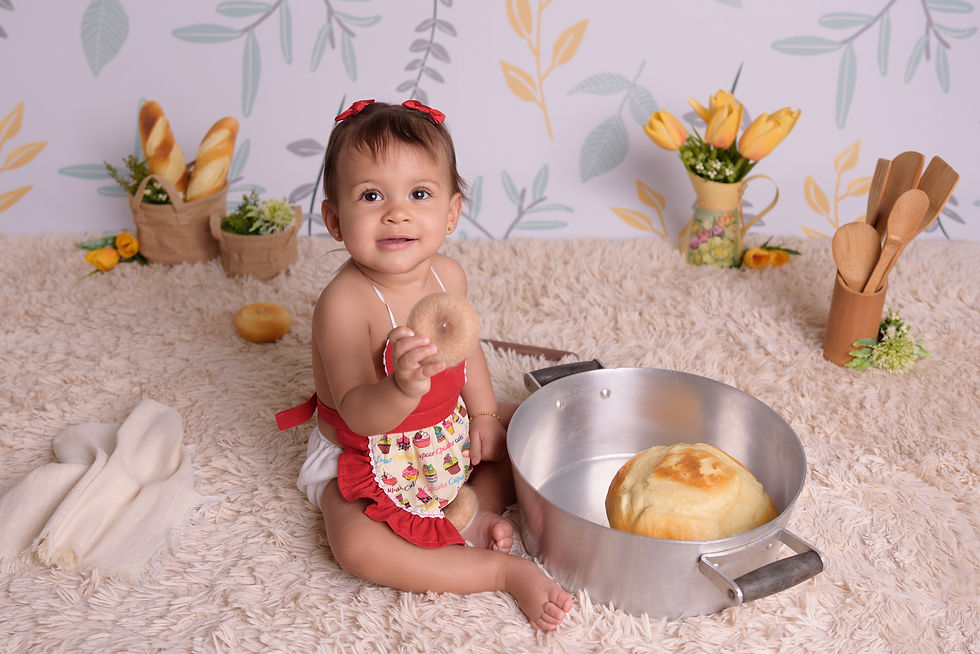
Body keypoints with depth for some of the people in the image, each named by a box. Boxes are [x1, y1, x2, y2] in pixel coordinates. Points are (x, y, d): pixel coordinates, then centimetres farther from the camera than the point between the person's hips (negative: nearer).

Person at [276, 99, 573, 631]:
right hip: (364, 457, -6)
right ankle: (504, 571, -18)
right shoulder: (344, 303, -32)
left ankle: (471, 508, -2)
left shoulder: (448, 275, -11)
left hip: (449, 432, 6)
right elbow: (358, 414, -37)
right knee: (357, 545, -28)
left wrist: (484, 413, 3)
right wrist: (402, 389, -57)